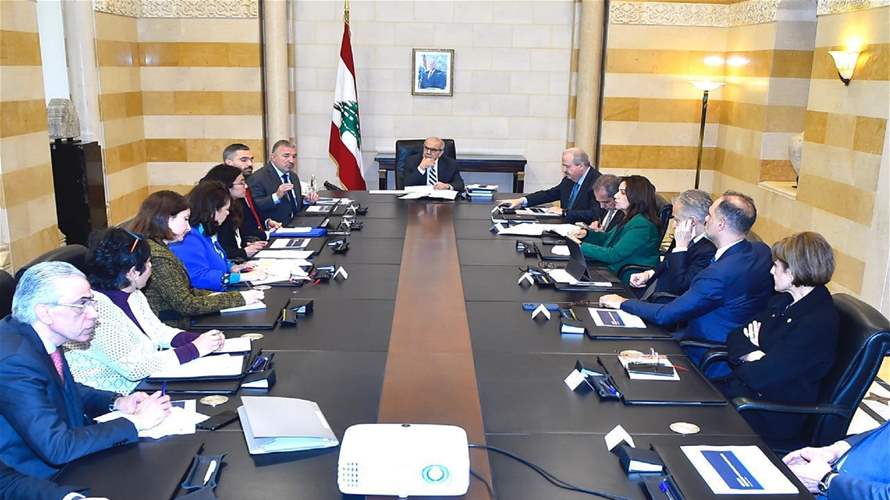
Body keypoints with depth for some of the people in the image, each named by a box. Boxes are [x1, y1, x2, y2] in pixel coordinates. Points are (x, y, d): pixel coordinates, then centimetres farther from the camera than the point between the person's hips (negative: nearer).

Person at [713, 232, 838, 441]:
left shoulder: (819, 323, -22)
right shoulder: (783, 300, 9)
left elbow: (761, 377, -25)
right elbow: (735, 336, 9)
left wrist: (746, 356, -4)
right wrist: (753, 354, -13)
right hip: (745, 385, 8)